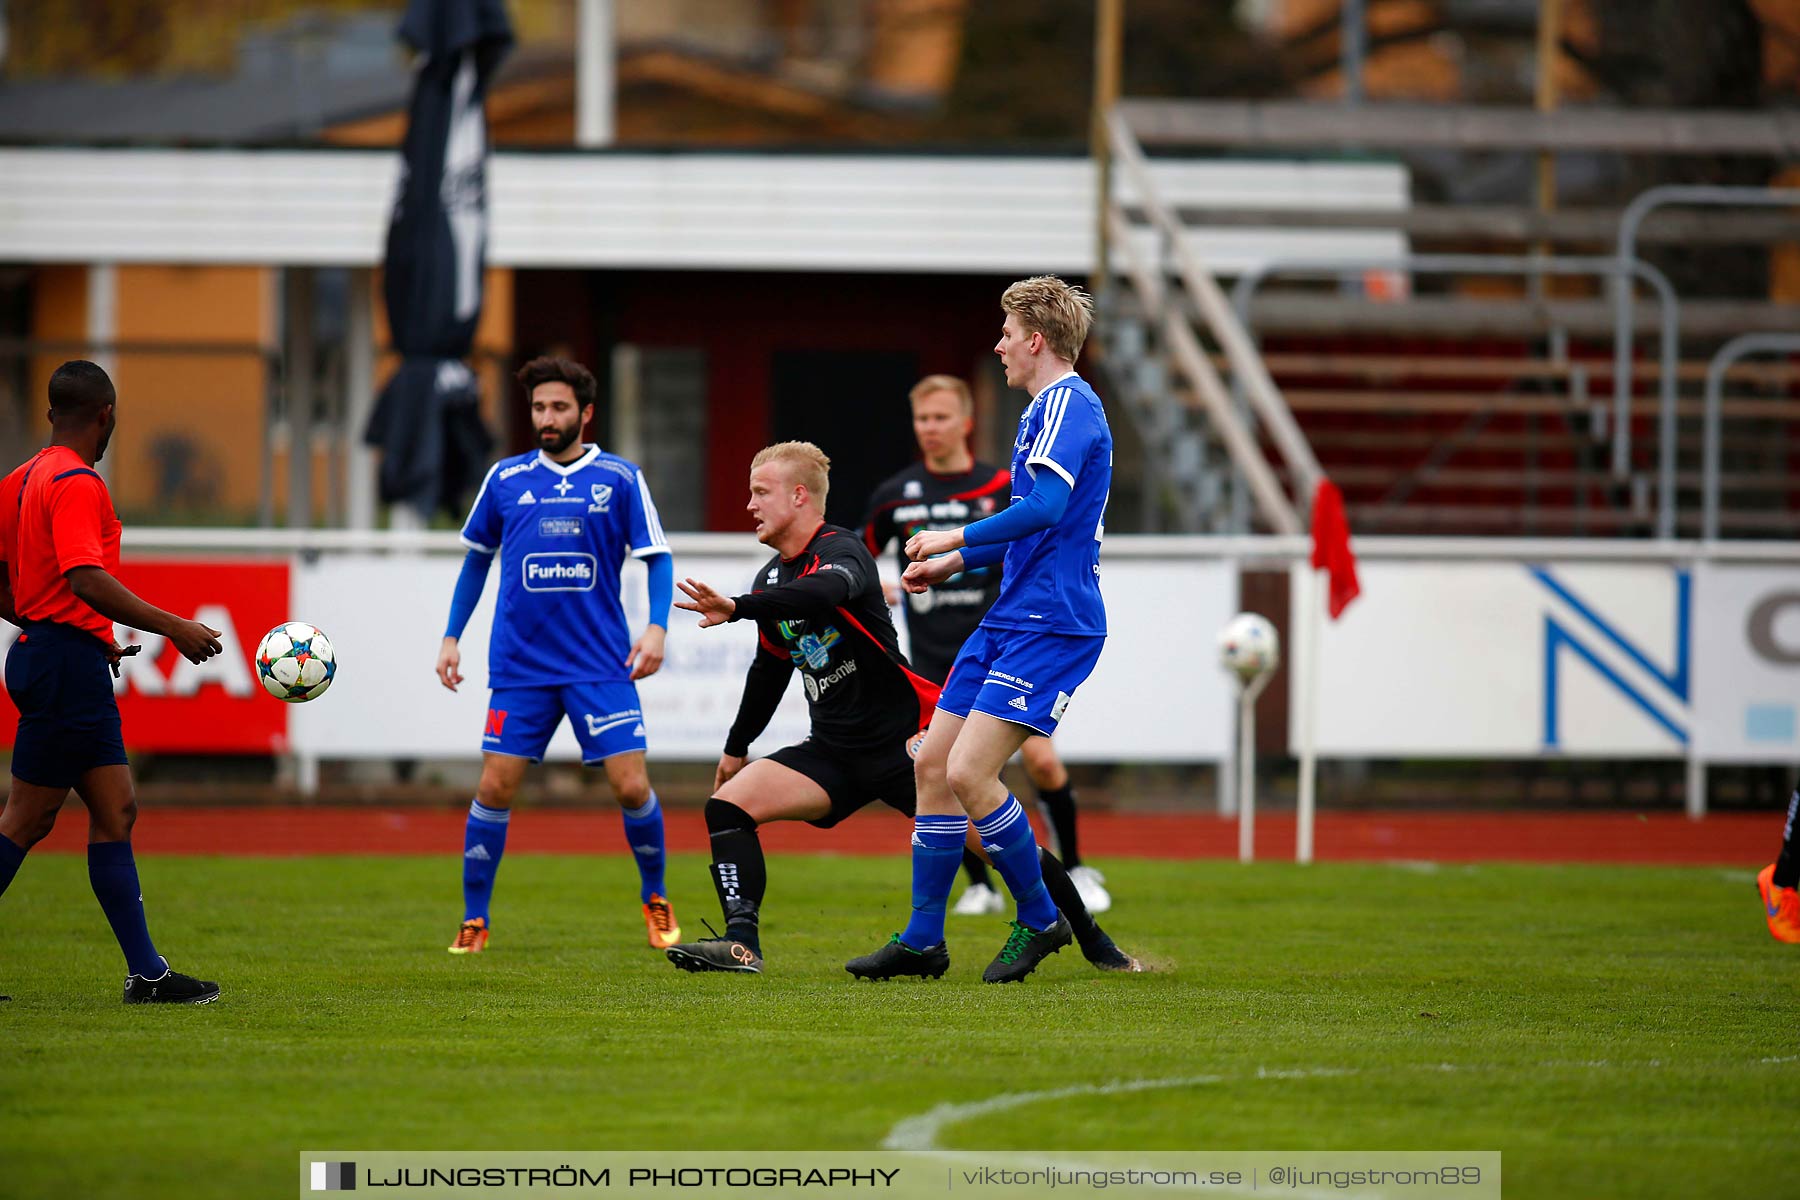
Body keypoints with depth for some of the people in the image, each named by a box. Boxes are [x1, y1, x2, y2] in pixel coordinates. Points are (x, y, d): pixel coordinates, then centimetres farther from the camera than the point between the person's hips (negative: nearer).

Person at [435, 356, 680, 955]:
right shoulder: (505, 478, 6)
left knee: (632, 788, -7)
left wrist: (656, 626, -11)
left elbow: (657, 558, 4)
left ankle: (655, 899, 18)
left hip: (603, 666, -1)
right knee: (494, 789, -3)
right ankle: (473, 921, 9)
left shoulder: (621, 479, 0)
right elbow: (477, 557, 17)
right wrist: (452, 636, 13)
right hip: (519, 667, 1)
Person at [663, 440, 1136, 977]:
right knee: (727, 805, -12)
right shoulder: (772, 578, 10)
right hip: (834, 752, 7)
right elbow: (770, 668, 27)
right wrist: (736, 746, 34)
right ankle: (741, 943, -18)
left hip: (905, 740, -7)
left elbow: (826, 591, -41)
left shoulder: (841, 551, -15)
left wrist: (737, 608, -51)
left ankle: (1095, 943, 8)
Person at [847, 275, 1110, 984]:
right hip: (1010, 621, 10)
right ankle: (922, 939, 13)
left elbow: (1045, 508, -27)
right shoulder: (1047, 409, 21)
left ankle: (1040, 920, 0)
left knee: (969, 772, -17)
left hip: (1050, 626, -10)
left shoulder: (1069, 405, -12)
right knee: (933, 763, 8)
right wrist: (953, 564, 23)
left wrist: (955, 538, -17)